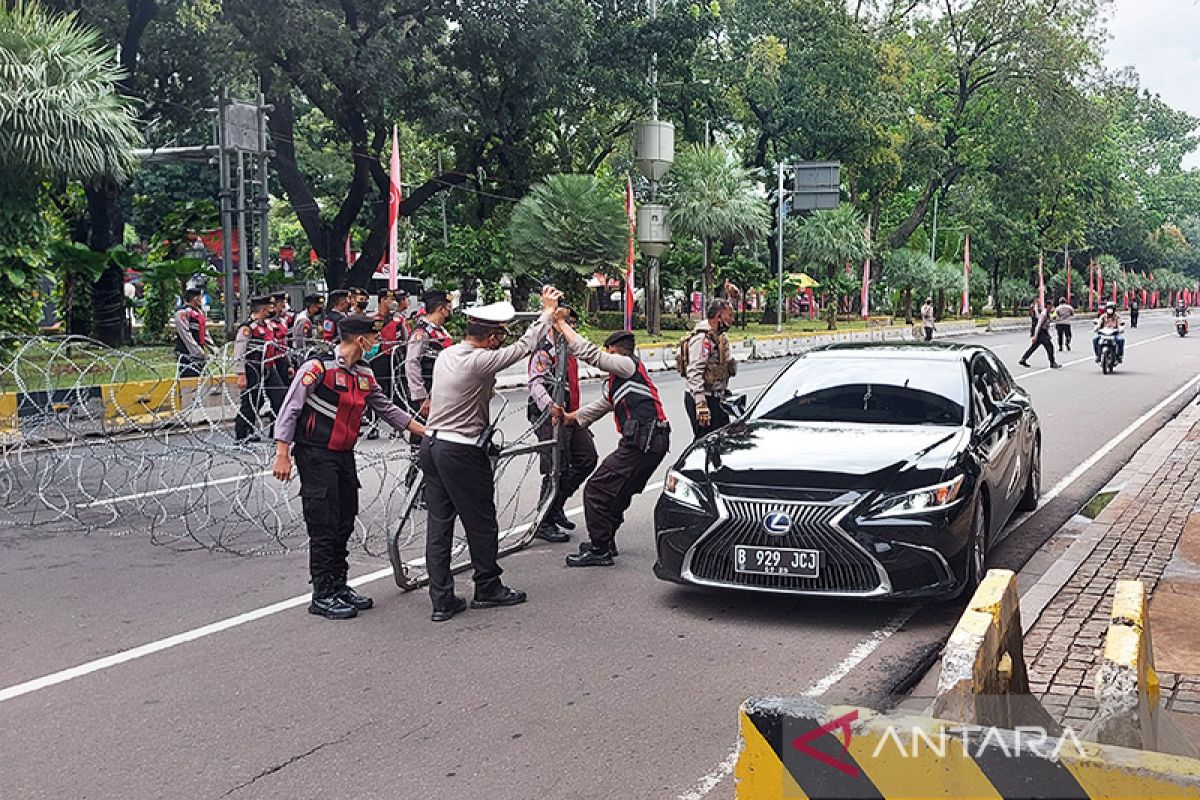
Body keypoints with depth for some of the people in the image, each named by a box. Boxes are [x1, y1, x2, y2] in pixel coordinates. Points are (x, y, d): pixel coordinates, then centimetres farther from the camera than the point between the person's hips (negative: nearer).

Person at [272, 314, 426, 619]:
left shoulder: (364, 375, 9)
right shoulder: (317, 368, -15)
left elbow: (388, 410, 19)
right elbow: (289, 411, -13)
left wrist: (427, 433, 17)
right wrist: (282, 455, -17)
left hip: (344, 457, 8)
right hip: (316, 457, -8)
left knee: (344, 524, 12)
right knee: (323, 527, -5)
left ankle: (339, 586, 24)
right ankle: (322, 596, 4)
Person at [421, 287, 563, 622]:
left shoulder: (446, 354, 5)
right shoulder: (479, 361, -19)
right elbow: (523, 347, -12)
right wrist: (547, 312, 2)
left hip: (432, 444, 8)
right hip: (463, 452, -8)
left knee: (439, 523, 9)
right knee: (481, 523, 8)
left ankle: (441, 599, 12)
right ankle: (487, 589, 22)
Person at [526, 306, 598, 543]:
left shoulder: (568, 349, 18)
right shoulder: (544, 350, -11)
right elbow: (536, 383, -22)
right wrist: (550, 406, -37)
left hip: (570, 415, 9)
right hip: (551, 417, -9)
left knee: (588, 458, 9)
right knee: (556, 469, -7)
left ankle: (556, 505, 20)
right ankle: (544, 524, 4)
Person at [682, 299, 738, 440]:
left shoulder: (718, 336, 15)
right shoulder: (702, 338, -17)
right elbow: (694, 373, -24)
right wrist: (701, 405, -28)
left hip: (716, 398, 10)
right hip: (703, 399, -10)